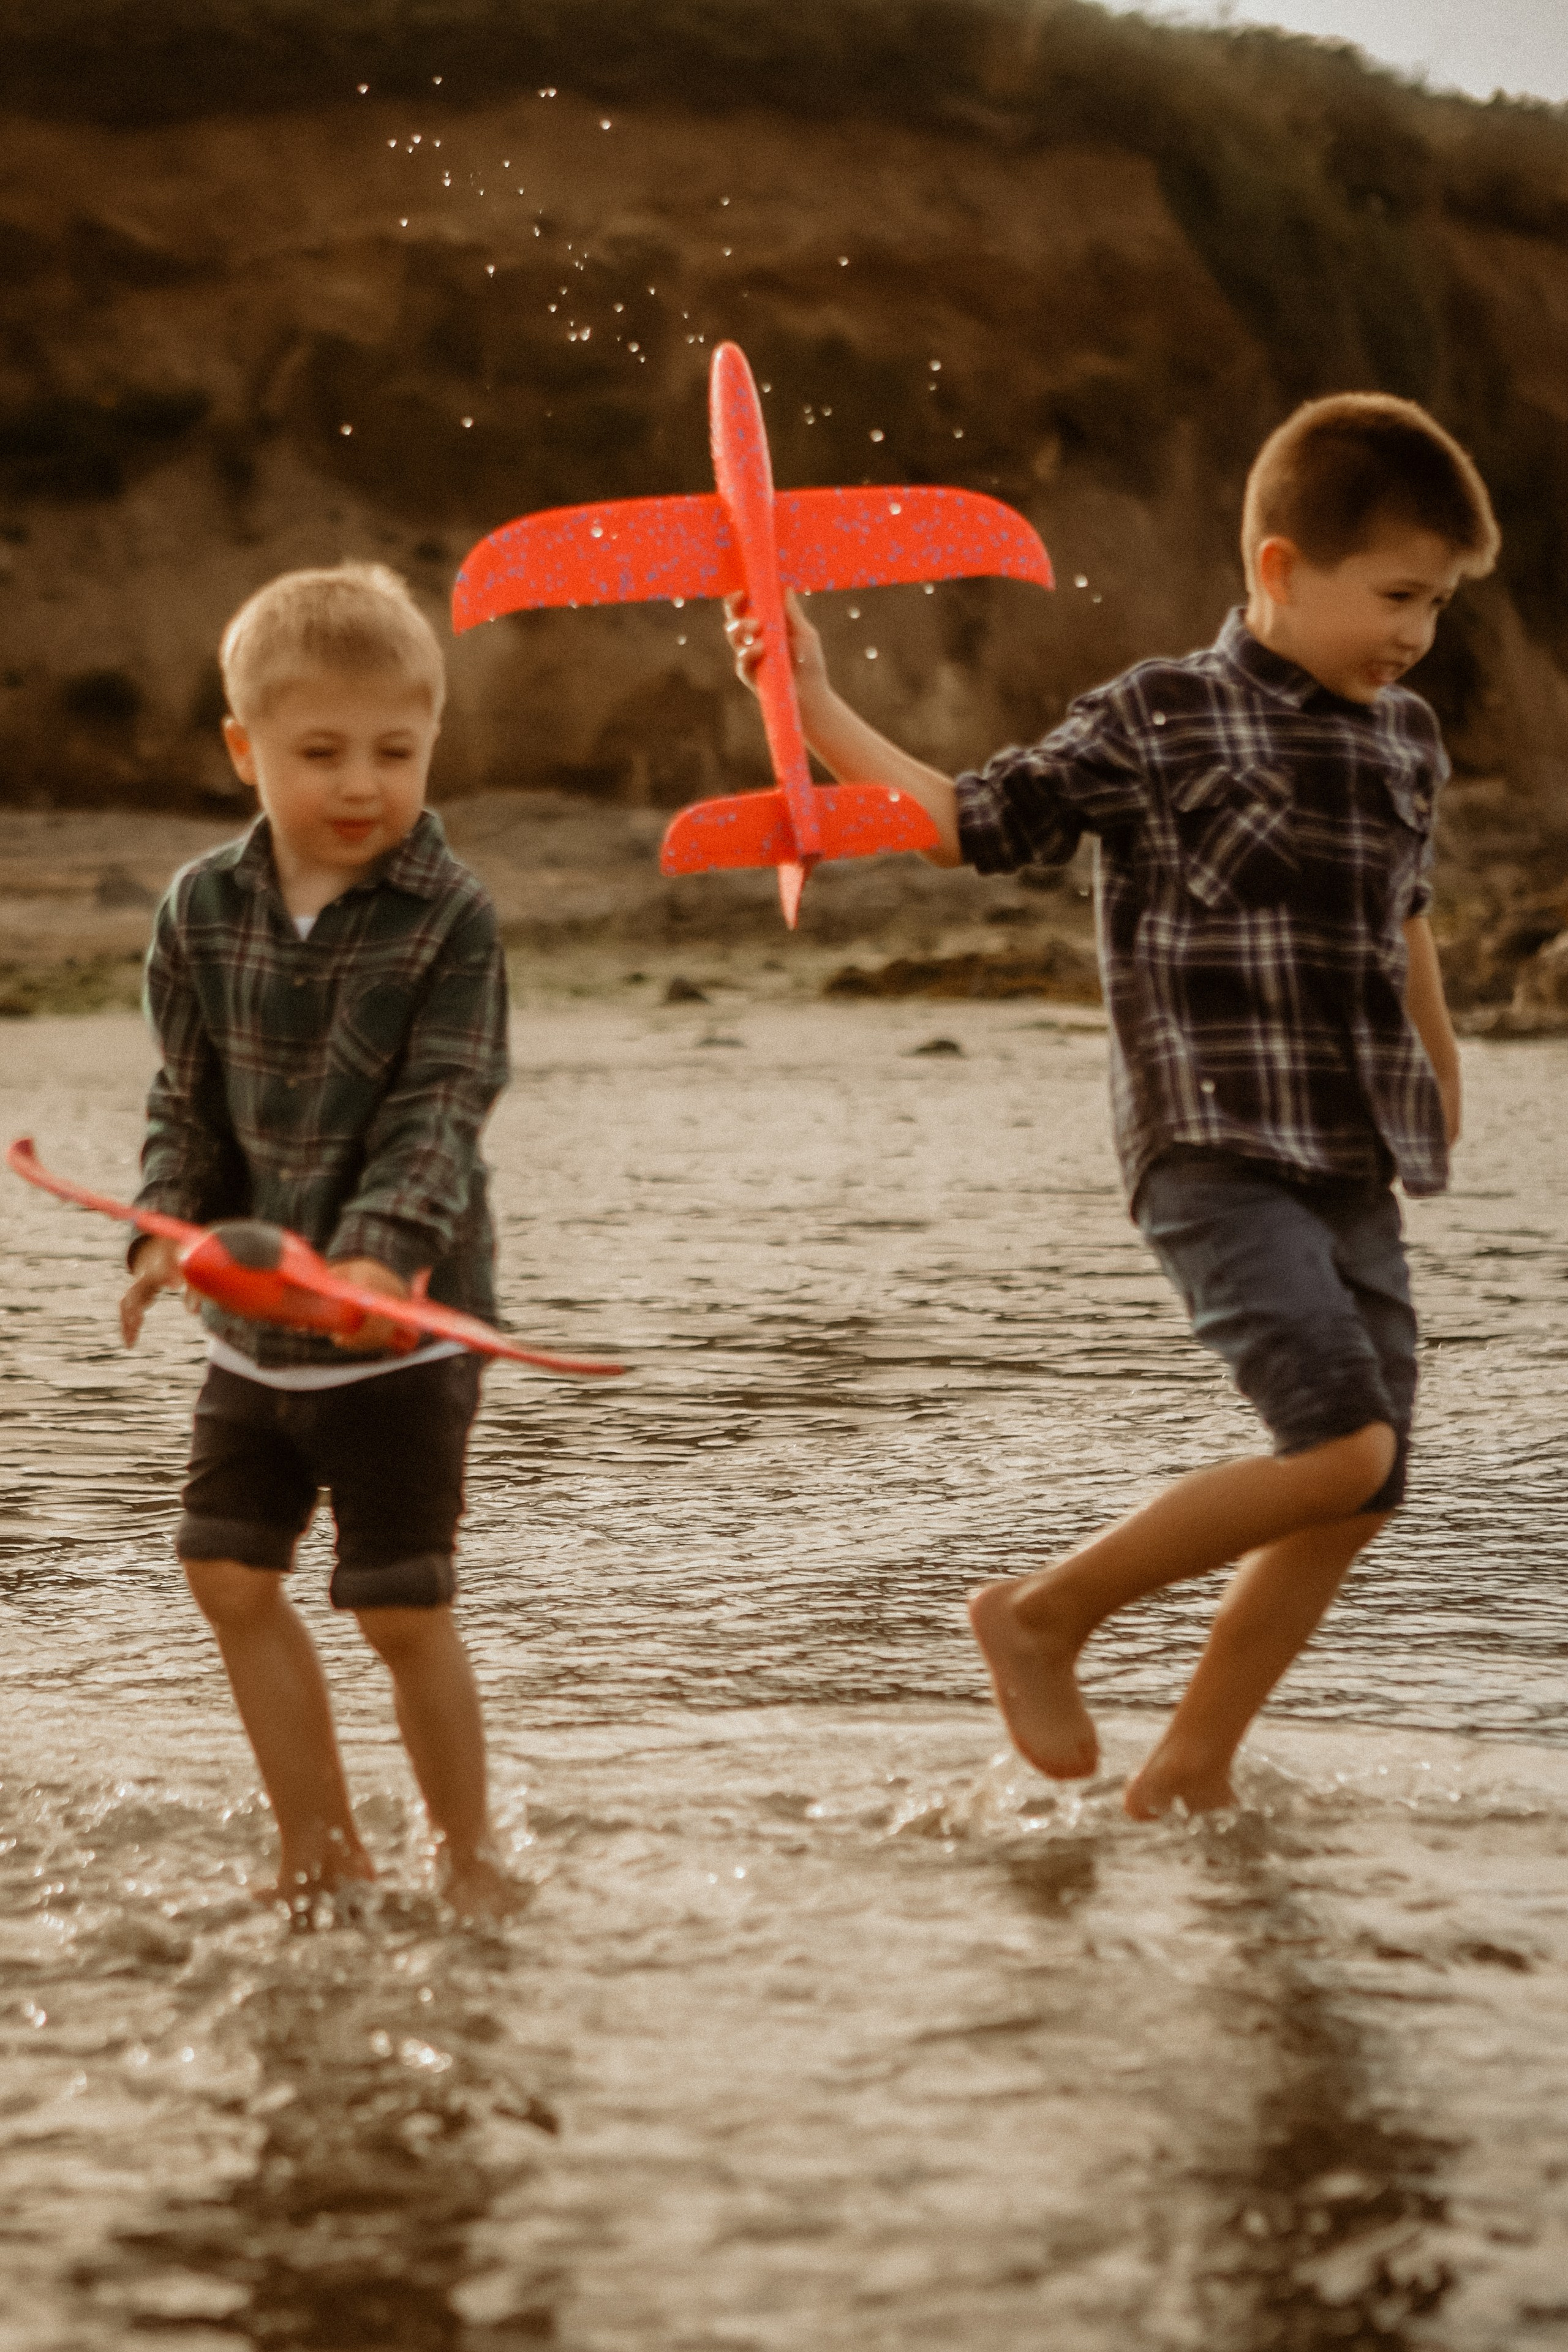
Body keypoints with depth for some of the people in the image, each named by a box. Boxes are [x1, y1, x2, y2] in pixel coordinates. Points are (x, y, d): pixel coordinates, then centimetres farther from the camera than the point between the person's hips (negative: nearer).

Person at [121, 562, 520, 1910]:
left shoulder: (451, 920, -11)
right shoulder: (204, 911, 1)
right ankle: (322, 1848, 23)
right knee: (231, 1573, 8)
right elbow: (189, 1103, 7)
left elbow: (439, 1115, -18)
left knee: (403, 1604, -2)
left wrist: (380, 1253, -33)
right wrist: (173, 1227, -12)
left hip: (406, 1326, -5)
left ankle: (468, 1852, 18)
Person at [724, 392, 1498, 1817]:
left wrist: (1441, 1076, 36)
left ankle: (1190, 1770, 16)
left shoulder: (1407, 741, 12)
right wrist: (819, 710, -8)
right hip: (1214, 1154, -7)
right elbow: (969, 822, 0)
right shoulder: (1157, 724, -5)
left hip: (1357, 1171, 7)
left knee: (1363, 1492, 2)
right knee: (1343, 1444, -21)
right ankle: (1042, 1614, -3)